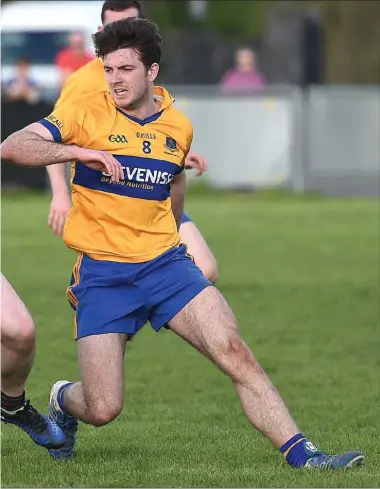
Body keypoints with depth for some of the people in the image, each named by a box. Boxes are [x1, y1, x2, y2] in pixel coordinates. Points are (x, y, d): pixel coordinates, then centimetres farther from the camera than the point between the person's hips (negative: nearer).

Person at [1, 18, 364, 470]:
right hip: (101, 275, -3)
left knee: (235, 353, -13)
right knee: (103, 409, -7)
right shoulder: (87, 114, -5)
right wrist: (79, 151, -25)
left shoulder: (179, 126, 8)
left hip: (166, 264, 3)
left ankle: (300, 454, -9)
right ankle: (64, 401, 29)